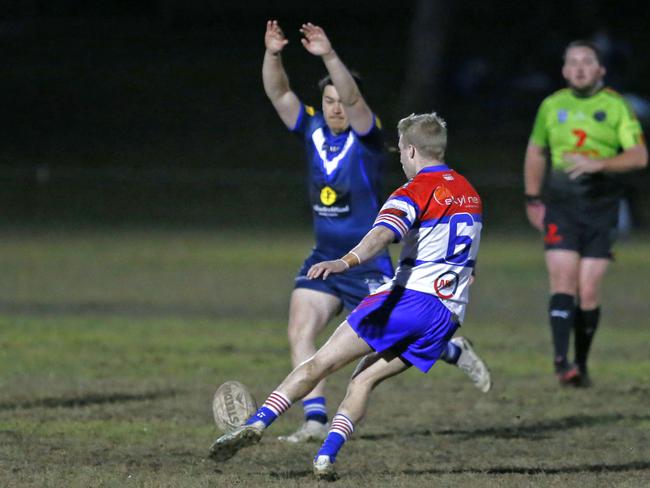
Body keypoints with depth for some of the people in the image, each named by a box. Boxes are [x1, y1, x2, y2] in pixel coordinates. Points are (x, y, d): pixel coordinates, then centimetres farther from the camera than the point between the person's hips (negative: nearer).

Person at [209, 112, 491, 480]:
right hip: (449, 316, 6)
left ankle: (256, 425, -14)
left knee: (320, 364, -4)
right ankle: (327, 456, -7)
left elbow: (382, 234, -24)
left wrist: (346, 262, -41)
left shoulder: (415, 192, -3)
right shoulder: (470, 194, 20)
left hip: (409, 297, -6)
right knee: (365, 379, 12)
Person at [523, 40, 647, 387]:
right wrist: (533, 199, 20)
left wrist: (597, 164, -21)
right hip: (560, 206, 1)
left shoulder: (616, 106, 1)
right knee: (563, 284, -14)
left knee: (589, 293, -2)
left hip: (601, 208, -1)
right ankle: (561, 361, -21)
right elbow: (536, 152, 22)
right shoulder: (551, 106, 8)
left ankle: (581, 365, 12)